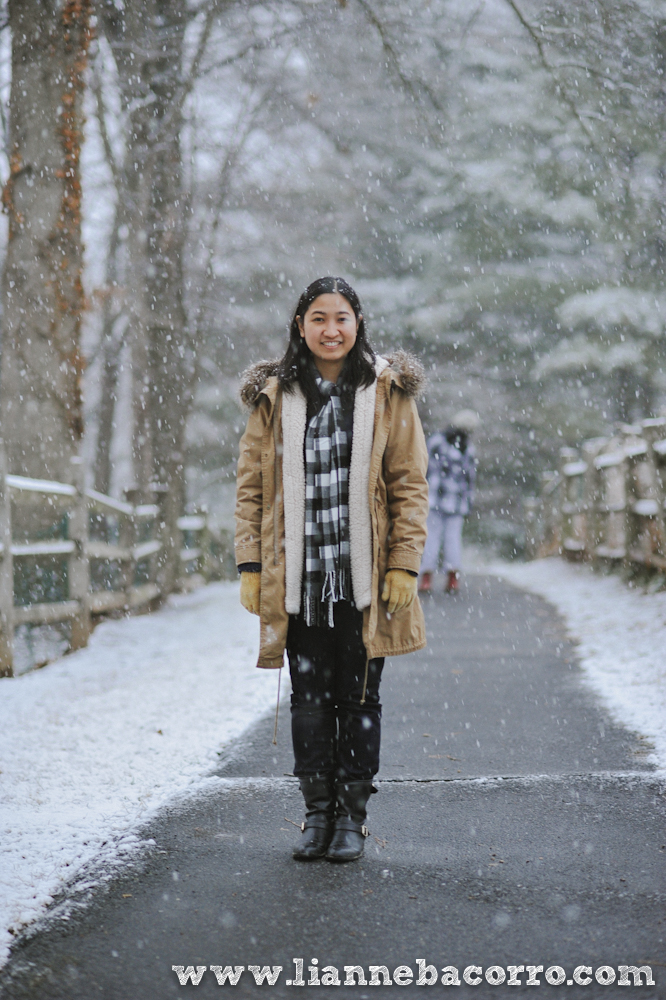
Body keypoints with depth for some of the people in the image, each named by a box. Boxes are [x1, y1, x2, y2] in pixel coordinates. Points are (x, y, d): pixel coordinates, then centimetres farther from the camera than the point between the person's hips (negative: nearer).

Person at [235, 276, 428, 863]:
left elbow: (411, 484, 1)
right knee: (310, 699, 6)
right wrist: (250, 566, 0)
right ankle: (318, 813, 17)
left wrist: (403, 566, -6)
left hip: (365, 576, -1)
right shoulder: (273, 398, 6)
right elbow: (252, 486, 7)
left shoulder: (388, 393, 3)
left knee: (359, 698, 6)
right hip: (298, 577, 1)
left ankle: (352, 816, 16)